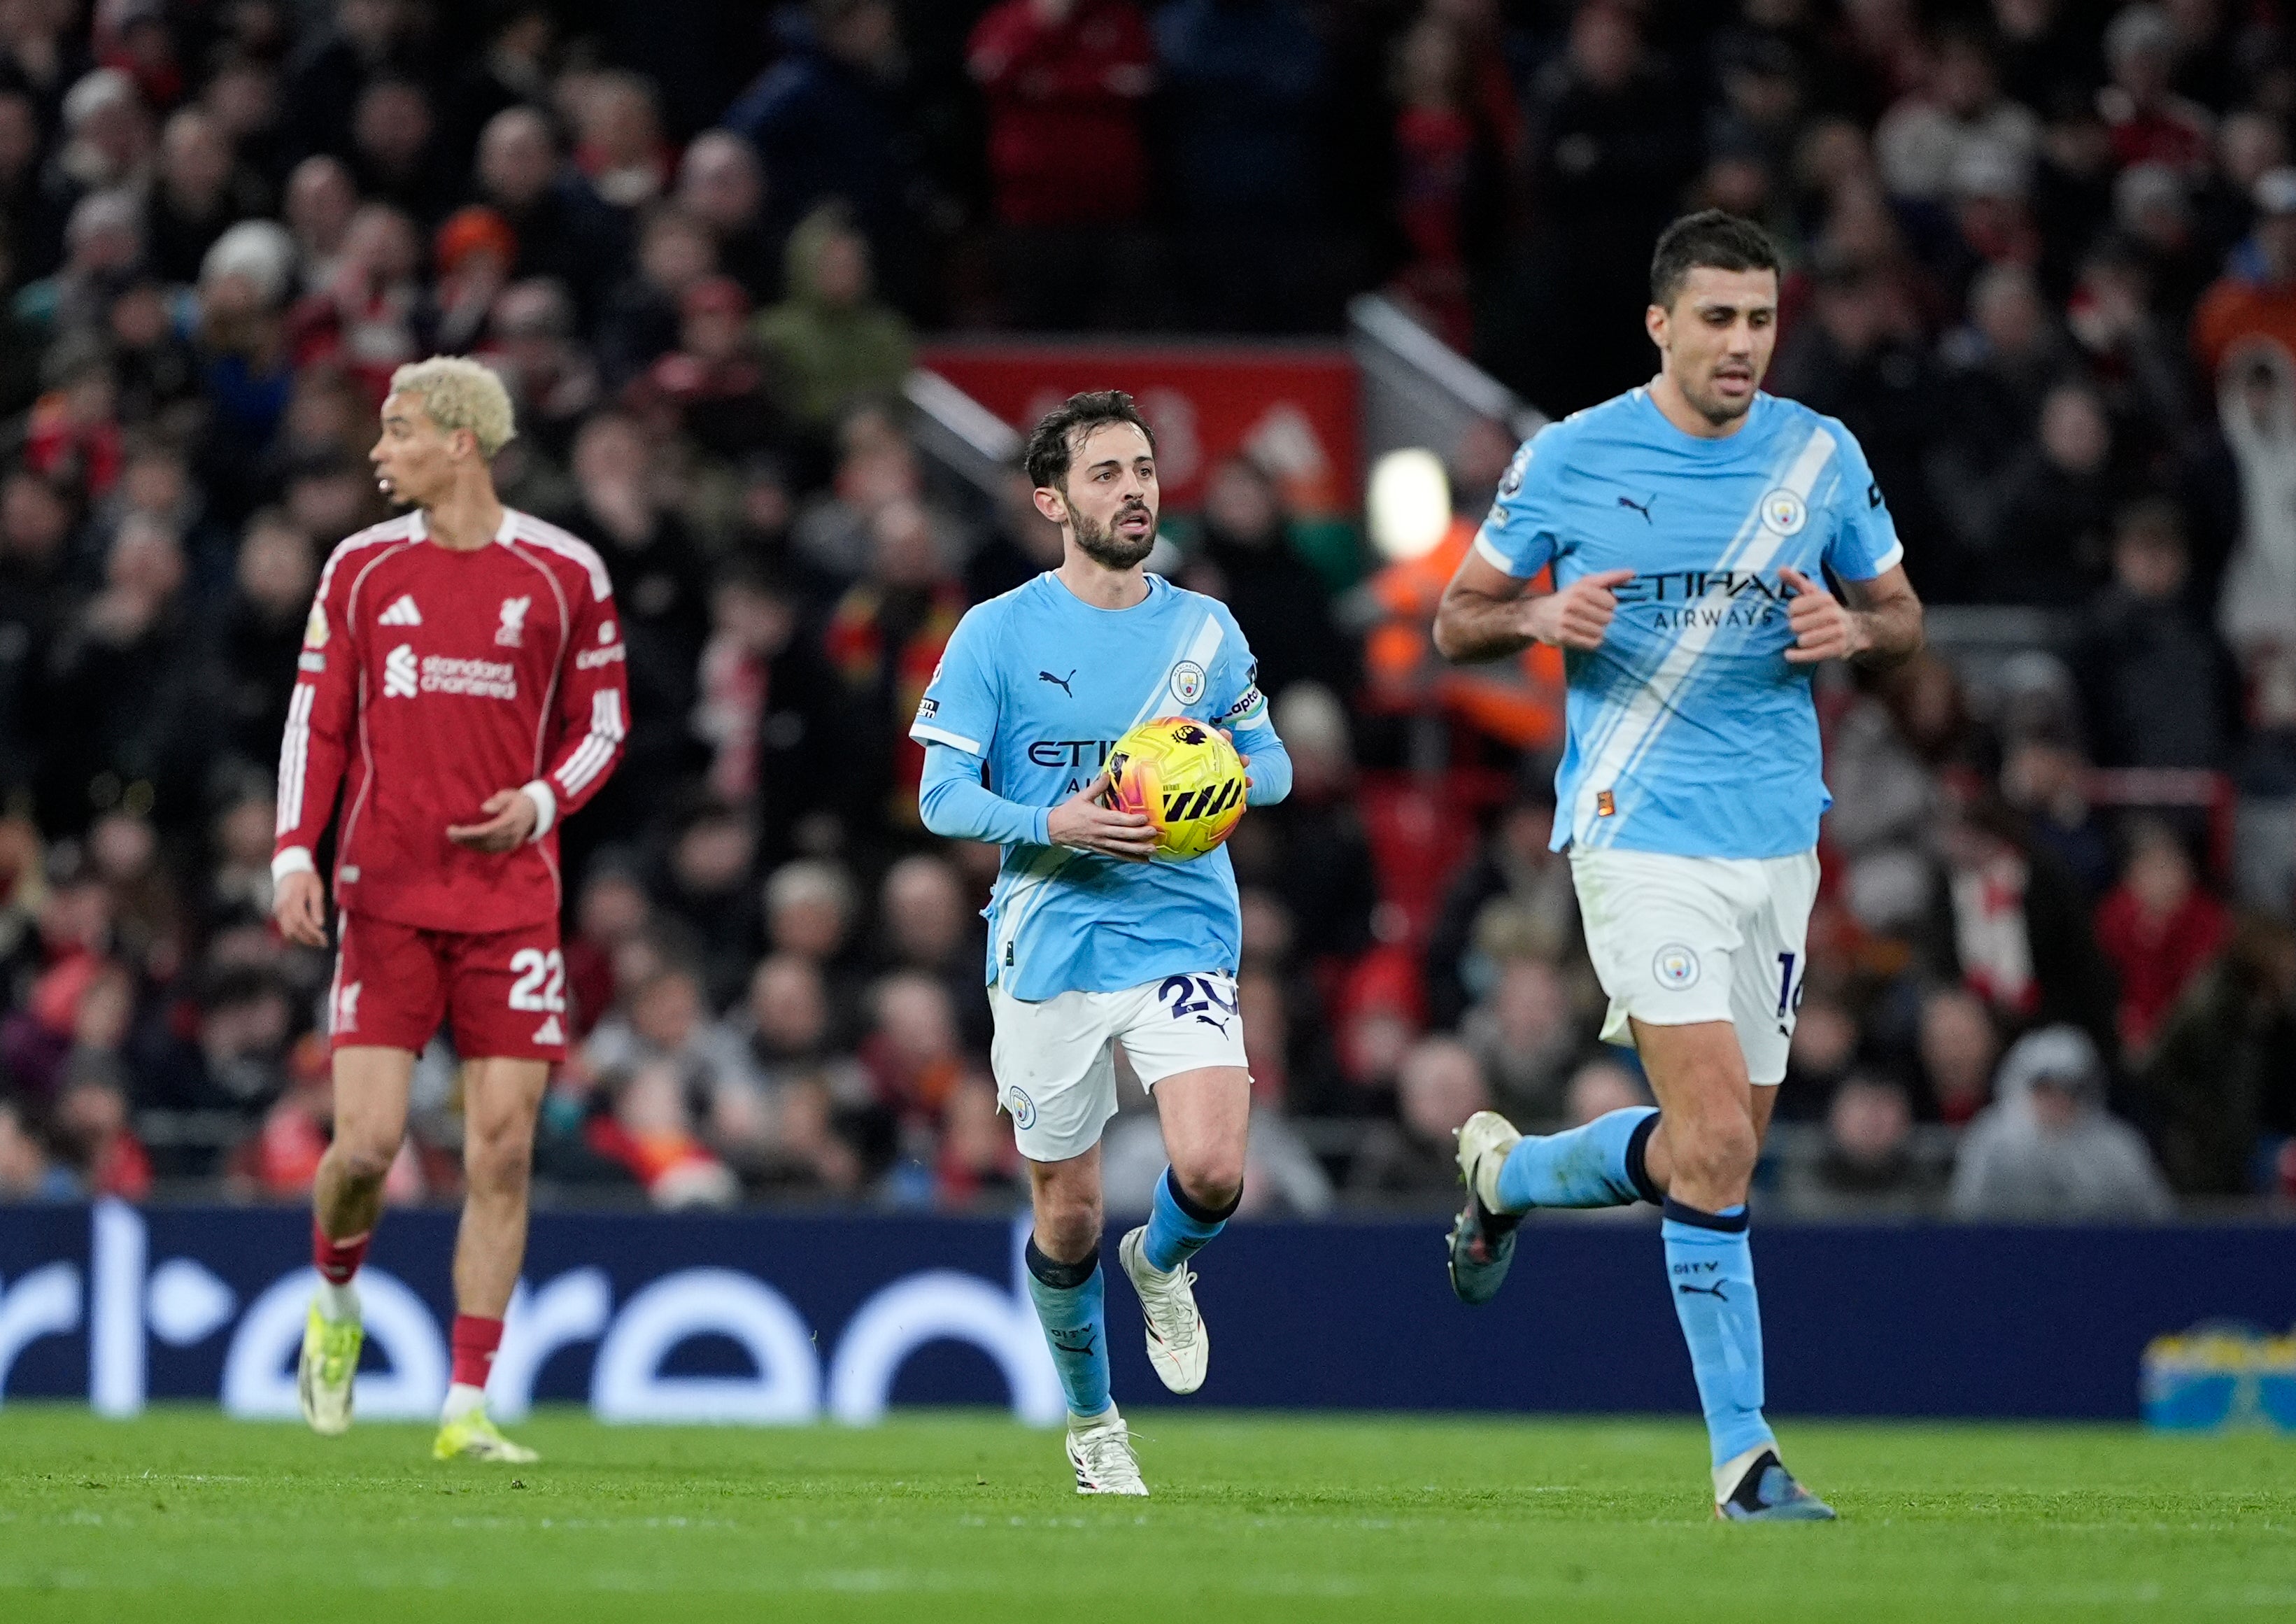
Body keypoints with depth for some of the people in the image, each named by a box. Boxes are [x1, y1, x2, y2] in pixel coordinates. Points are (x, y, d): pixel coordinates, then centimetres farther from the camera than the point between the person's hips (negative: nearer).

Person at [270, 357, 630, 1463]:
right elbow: (317, 721, 9)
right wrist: (294, 854, -4)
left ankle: (466, 1410, 1)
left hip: (510, 898, 0)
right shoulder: (362, 568, 7)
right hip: (385, 895, 0)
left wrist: (542, 801, -9)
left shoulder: (564, 574, 2)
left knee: (500, 1152, -4)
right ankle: (334, 1305, 23)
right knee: (368, 1141, -9)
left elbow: (601, 726, 10)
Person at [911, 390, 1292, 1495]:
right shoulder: (997, 633, -1)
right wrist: (1053, 824, -20)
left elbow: (1271, 762, 16)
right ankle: (1091, 1423, 30)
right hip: (1047, 946, -1)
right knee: (1067, 1217, 6)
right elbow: (943, 796, -3)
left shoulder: (1206, 629, 7)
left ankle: (1161, 1263, 17)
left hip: (1183, 938, 1)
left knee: (1213, 1171, -20)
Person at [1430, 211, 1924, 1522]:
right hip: (1643, 835, -5)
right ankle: (1743, 1454, -10)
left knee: (1712, 1150, 10)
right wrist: (1541, 618, -17)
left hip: (1779, 838, 5)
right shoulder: (1571, 458, -3)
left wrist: (1852, 630, -8)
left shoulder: (1822, 456, 5)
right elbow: (1458, 620, 5)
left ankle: (1508, 1172, 39)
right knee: (1718, 1145, -15)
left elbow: (1904, 616, 15)